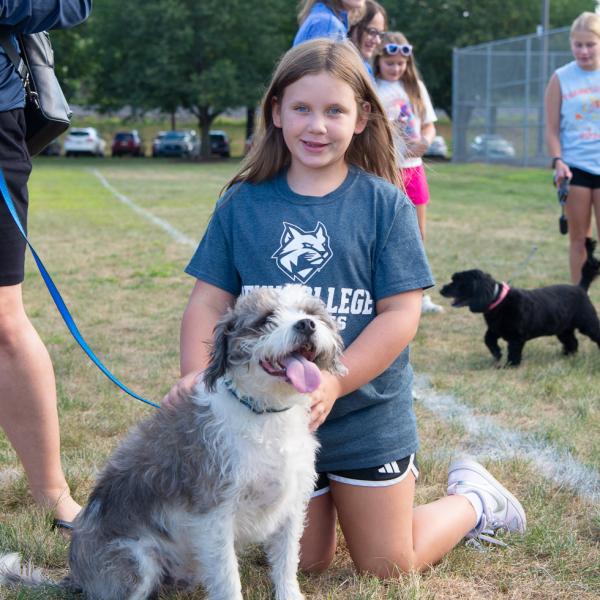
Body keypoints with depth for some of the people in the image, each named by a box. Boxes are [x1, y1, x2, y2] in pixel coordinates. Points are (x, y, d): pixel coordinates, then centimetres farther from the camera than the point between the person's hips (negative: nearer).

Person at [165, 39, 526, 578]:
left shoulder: (385, 204, -8)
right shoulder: (242, 204, -1)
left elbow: (401, 313, -12)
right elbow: (210, 301, -1)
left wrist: (332, 383, -24)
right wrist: (196, 374, -19)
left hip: (367, 417, -2)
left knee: (387, 568, 8)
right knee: (303, 563, 15)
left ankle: (474, 501, 33)